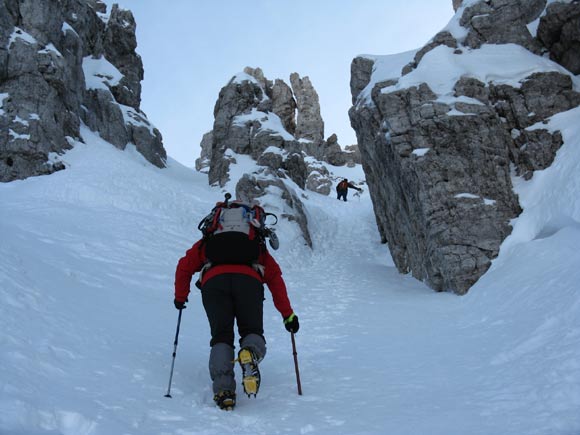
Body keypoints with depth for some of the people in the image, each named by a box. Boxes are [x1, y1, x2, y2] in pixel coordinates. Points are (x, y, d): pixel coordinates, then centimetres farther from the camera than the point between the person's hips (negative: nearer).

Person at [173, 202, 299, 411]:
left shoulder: (208, 242, 36)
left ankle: (223, 389, -15)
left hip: (214, 281, 0)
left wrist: (180, 297, 43)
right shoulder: (257, 245, 36)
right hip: (249, 281, 0)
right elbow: (275, 278, 28)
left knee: (221, 337, 7)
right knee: (252, 331, 11)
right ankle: (250, 353, -25)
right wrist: (288, 314, 28)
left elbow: (184, 266, 30)